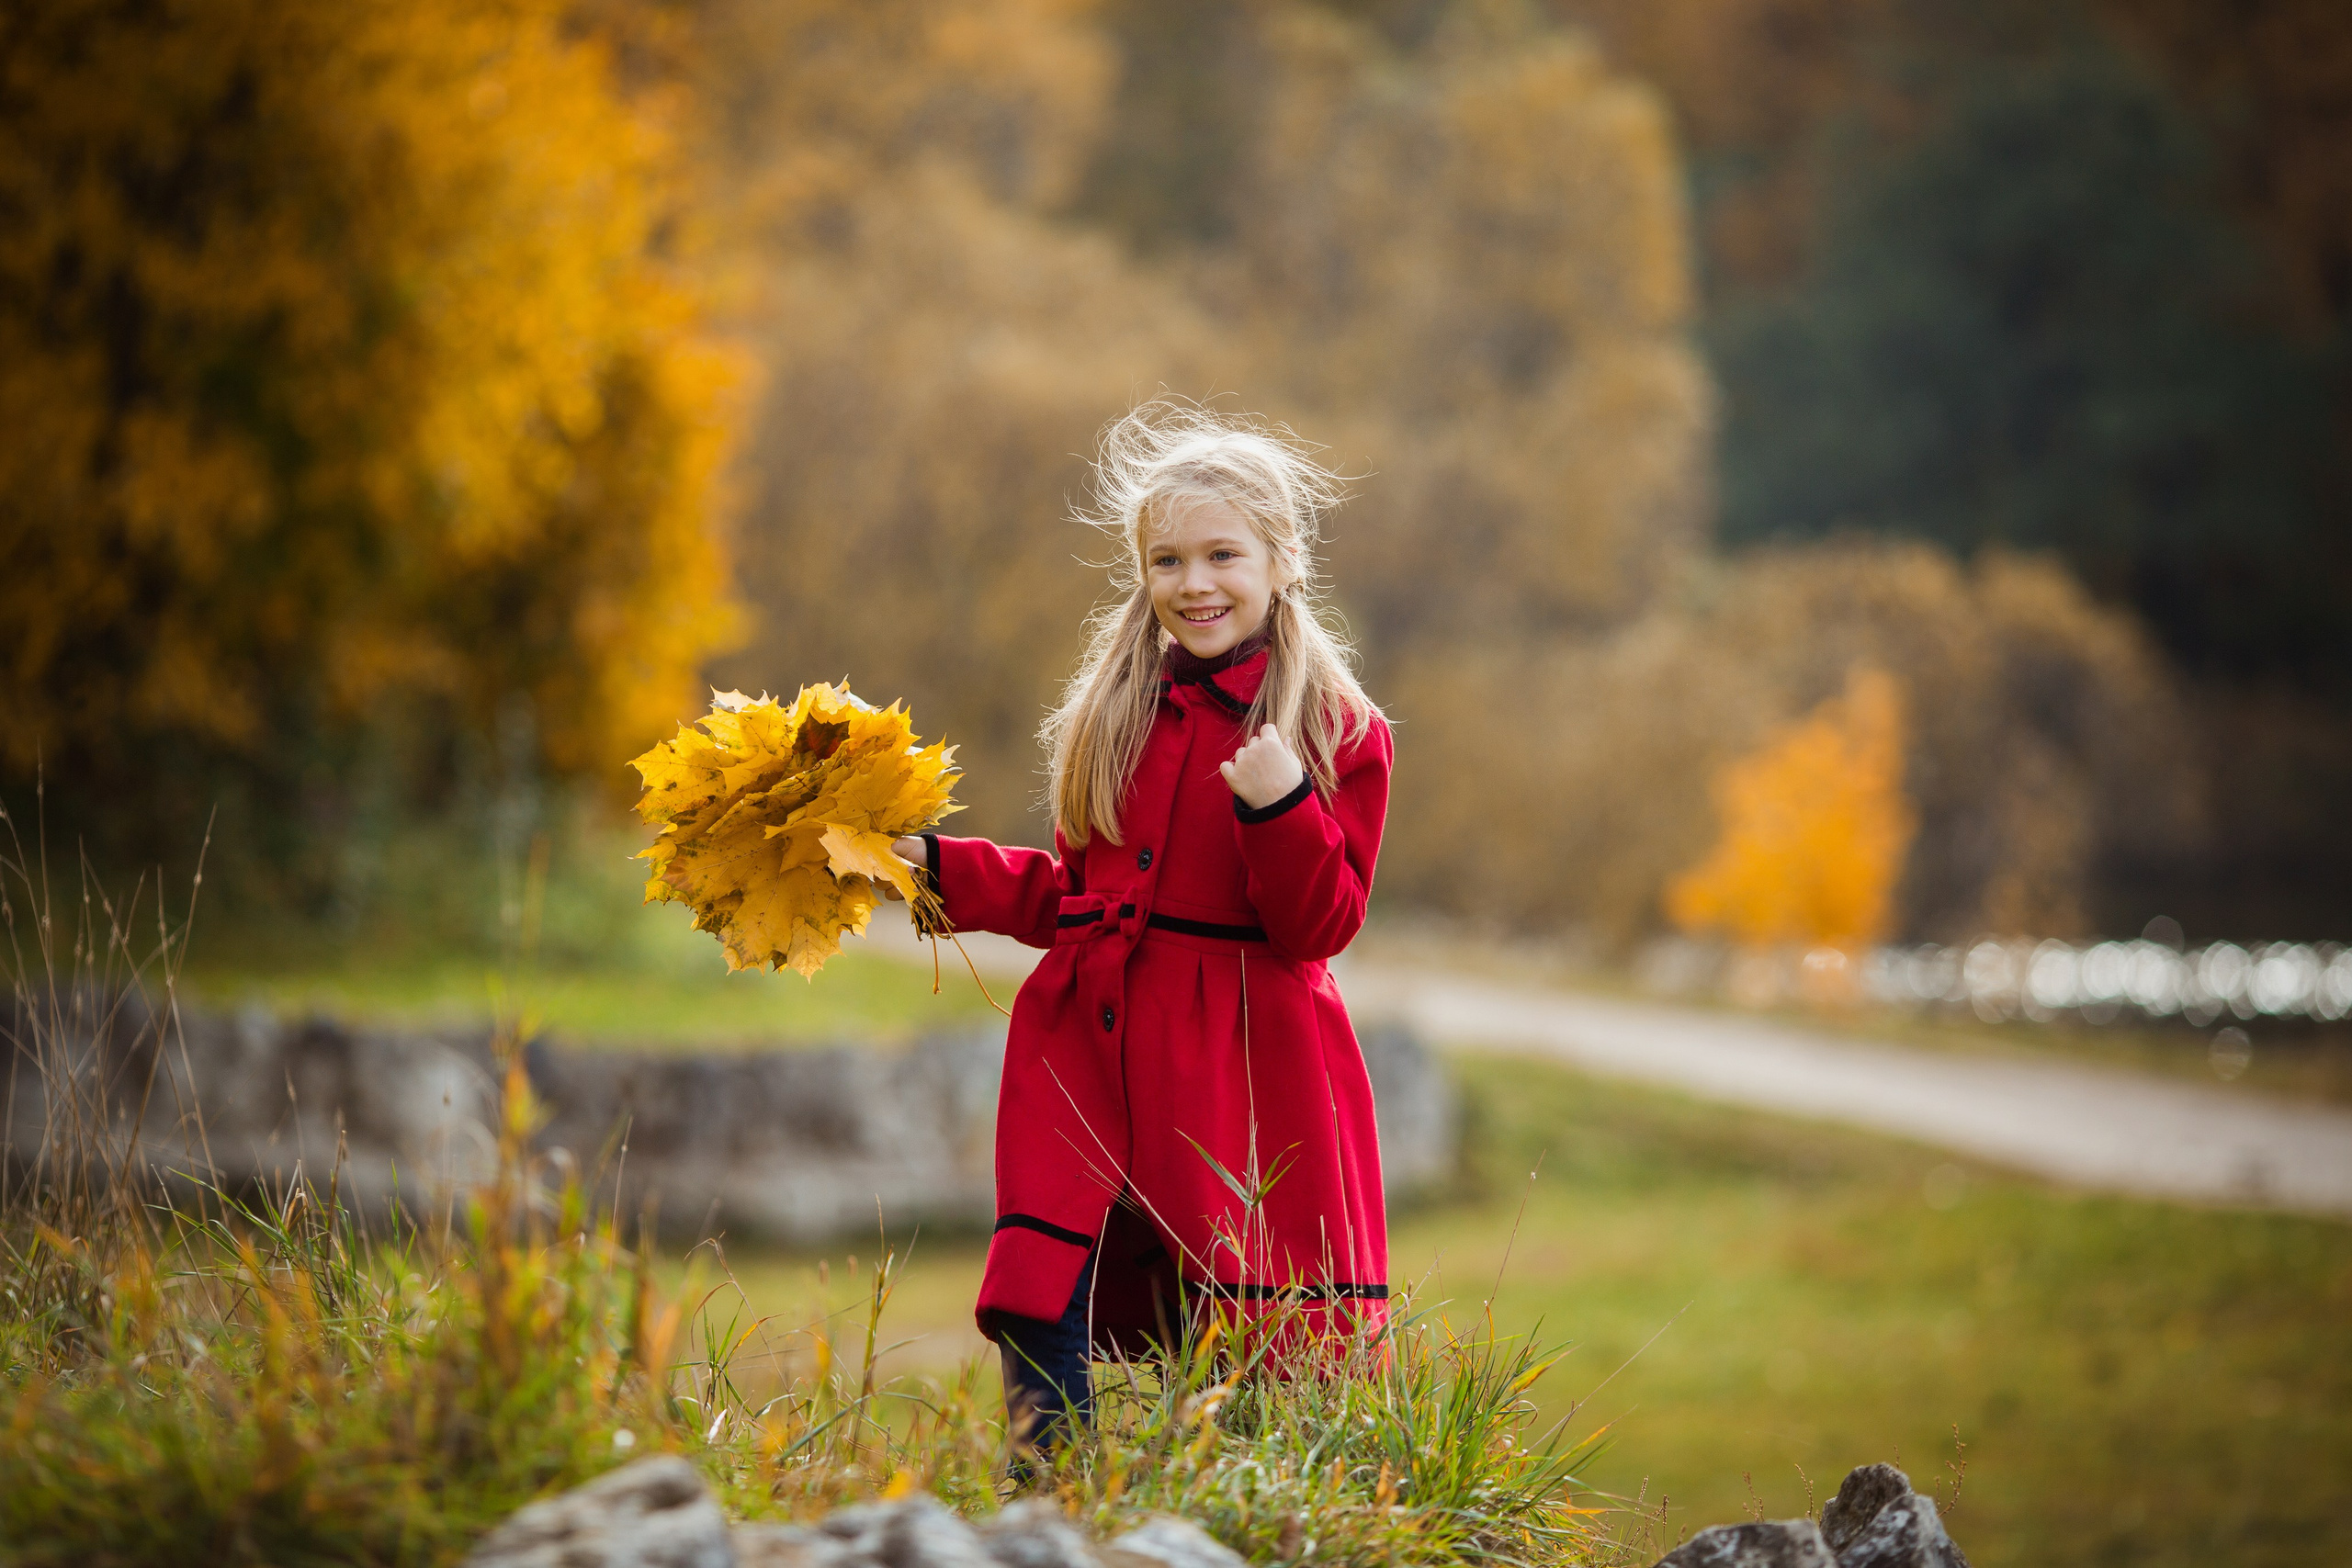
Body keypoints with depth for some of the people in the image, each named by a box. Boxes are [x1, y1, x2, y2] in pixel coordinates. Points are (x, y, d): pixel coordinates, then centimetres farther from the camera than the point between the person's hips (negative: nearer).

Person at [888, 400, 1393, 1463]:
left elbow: (1320, 924, -6)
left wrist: (1284, 807, -21)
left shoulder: (1336, 733, 0)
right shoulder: (1114, 711, 14)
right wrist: (934, 864, 13)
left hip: (1242, 1070, -4)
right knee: (1038, 1323, -9)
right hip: (1090, 1054, 4)